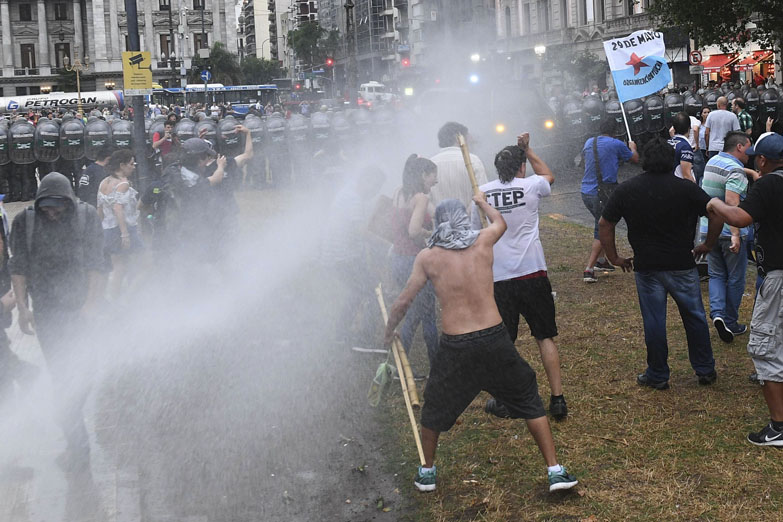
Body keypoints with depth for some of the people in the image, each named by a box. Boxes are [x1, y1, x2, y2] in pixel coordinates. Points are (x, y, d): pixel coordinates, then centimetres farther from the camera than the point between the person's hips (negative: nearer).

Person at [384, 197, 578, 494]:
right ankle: (555, 471, 16)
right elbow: (500, 222, 27)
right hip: (494, 340, 1)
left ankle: (427, 472, 36)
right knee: (529, 402, 17)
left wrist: (389, 332, 23)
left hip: (455, 347, -1)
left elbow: (402, 303, 4)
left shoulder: (427, 257, 0)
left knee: (435, 408, 23)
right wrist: (482, 202, 48)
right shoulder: (483, 242, 3)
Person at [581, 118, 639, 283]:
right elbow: (635, 159, 7)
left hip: (586, 193, 7)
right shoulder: (617, 145, -8)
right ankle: (589, 269, -7)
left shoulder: (589, 142, 8)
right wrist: (632, 147, 30)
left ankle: (601, 260, 27)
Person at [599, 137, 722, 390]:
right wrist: (708, 245, 7)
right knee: (695, 317, 14)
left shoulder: (627, 189, -2)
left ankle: (657, 376, 17)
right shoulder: (685, 188, -7)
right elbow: (717, 214, -6)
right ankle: (705, 370, 22)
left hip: (647, 267, 0)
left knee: (654, 323, 7)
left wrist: (614, 258, 9)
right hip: (682, 265, 0)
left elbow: (605, 224, 1)